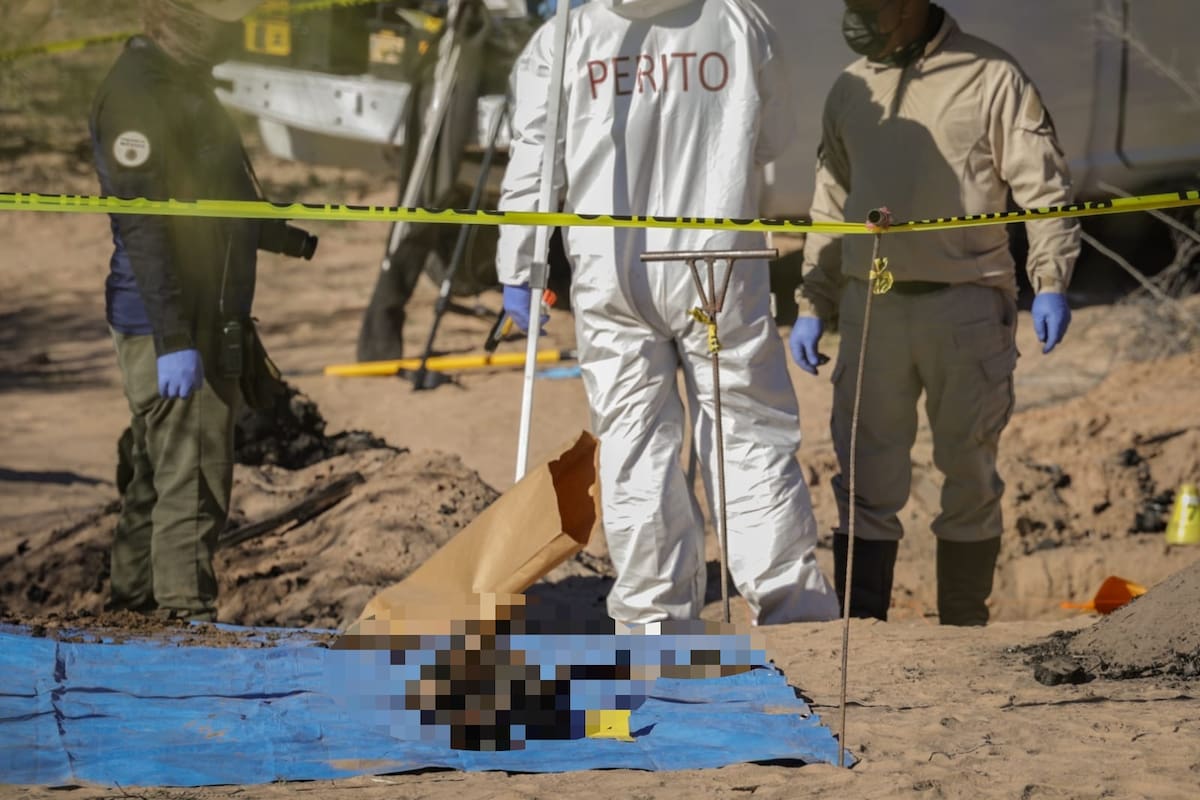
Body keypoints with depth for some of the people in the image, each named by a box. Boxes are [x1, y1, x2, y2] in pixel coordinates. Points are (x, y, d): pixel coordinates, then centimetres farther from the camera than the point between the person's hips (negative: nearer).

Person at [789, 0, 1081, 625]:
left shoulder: (991, 78, -2)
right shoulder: (850, 91, 12)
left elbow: (1044, 188, -5)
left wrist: (1051, 283, -17)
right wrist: (812, 307, 13)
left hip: (966, 308, -3)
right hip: (872, 308, 3)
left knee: (969, 476, 6)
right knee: (867, 480, -3)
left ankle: (963, 634, 15)